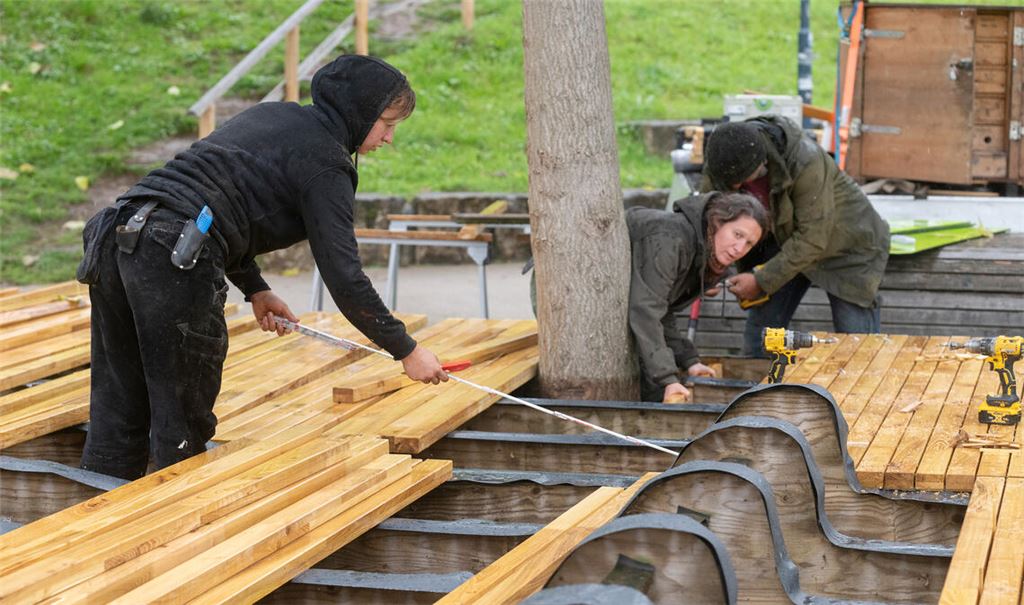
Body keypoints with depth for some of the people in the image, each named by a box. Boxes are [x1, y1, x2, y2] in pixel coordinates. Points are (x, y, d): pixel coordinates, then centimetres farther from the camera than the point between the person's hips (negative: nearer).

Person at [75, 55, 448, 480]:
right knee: (183, 429, 3)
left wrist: (255, 289, 31)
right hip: (175, 259, -9)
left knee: (117, 417, 14)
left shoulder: (271, 115, 27)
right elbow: (343, 277, -5)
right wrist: (406, 350, 2)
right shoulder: (326, 162, 1)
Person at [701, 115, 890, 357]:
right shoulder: (723, 162, -19)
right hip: (785, 241, 6)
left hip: (846, 244, -5)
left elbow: (812, 240, -33)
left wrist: (762, 281, -30)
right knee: (760, 327, 2)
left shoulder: (806, 163, -37)